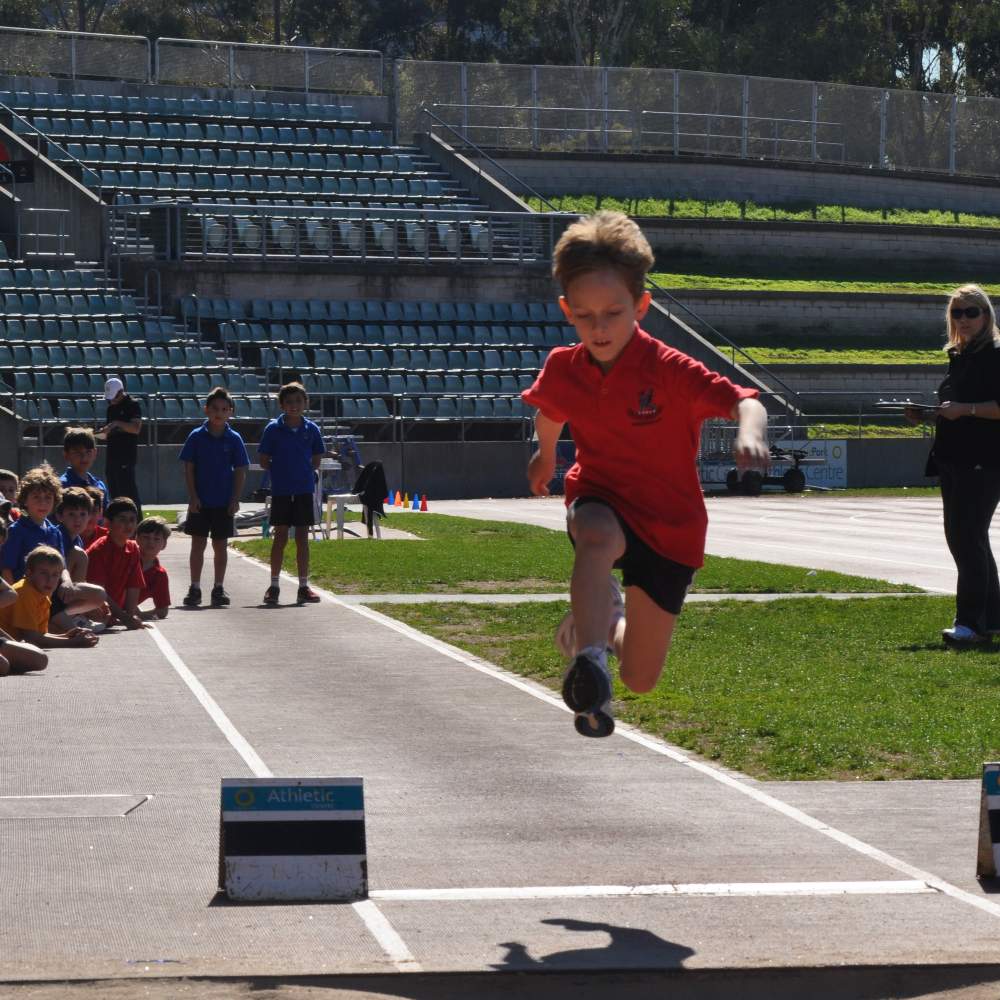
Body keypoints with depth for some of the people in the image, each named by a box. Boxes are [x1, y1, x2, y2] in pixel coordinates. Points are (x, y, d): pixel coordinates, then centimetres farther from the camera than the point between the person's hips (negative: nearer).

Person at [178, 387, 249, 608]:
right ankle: (195, 588, 8)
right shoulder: (196, 436, -2)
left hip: (224, 503, 1)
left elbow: (240, 471, 2)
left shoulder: (234, 439, 0)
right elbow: (189, 468, -1)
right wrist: (193, 497, -8)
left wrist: (236, 499, -4)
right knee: (198, 544, 3)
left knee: (221, 546, 7)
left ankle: (219, 588, 15)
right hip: (200, 502, -1)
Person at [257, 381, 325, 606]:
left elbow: (316, 460, 11)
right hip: (281, 491, -2)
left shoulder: (311, 429, 2)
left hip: (304, 490, 2)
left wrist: (305, 472, 0)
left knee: (302, 538, 5)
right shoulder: (273, 428, -3)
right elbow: (264, 461, 2)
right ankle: (274, 586, 8)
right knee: (280, 537, 1)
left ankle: (304, 587, 10)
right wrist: (280, 472, -4)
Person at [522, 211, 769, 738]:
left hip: (669, 522, -1)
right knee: (598, 538, -41)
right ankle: (589, 657, -44)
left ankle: (613, 624, 39)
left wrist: (749, 432, -58)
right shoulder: (562, 368, -8)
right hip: (599, 499, 1)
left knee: (641, 679, 5)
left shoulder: (669, 369, -21)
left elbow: (745, 401, -35)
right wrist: (545, 454, 36)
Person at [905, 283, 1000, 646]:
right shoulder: (958, 356, 18)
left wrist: (965, 409, -24)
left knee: (968, 537, -13)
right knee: (959, 537, 12)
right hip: (953, 459, 9)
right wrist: (927, 415, 9)